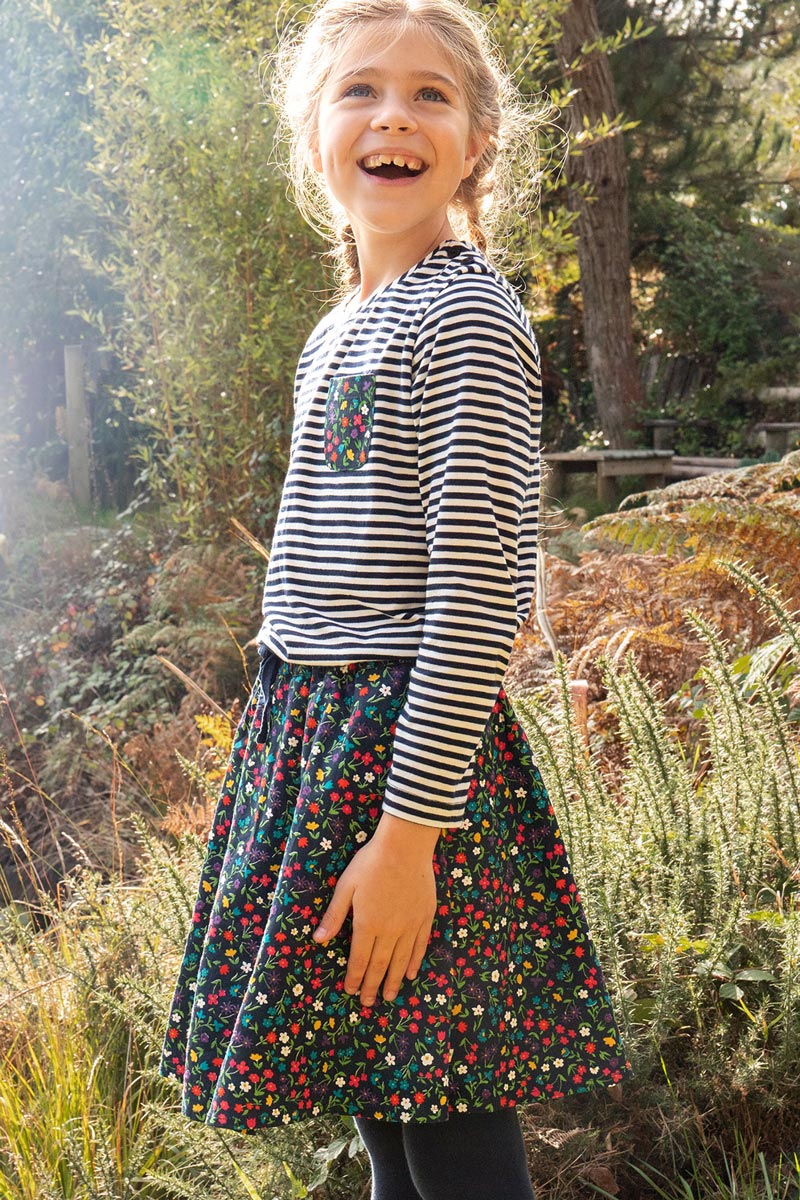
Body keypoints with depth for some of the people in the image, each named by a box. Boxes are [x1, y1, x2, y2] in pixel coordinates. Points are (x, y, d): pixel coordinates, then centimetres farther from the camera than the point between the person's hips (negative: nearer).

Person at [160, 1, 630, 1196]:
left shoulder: (469, 315, -12)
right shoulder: (338, 329, 14)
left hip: (413, 740, -8)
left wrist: (410, 828, -20)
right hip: (311, 732, 8)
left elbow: (479, 589, -18)